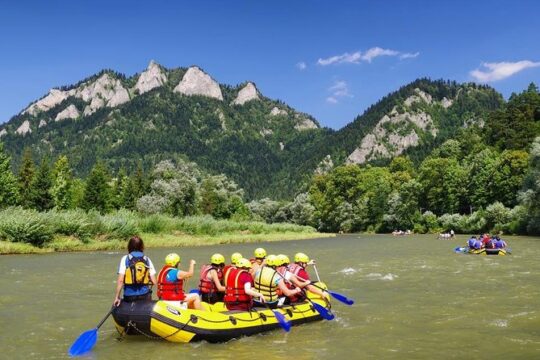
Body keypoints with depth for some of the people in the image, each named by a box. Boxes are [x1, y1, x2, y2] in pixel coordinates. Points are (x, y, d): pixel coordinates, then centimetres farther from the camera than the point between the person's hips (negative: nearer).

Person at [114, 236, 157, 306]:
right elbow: (154, 281, -2)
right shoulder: (147, 259, 3)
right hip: (145, 296, 2)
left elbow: (120, 280, -10)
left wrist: (117, 297, -5)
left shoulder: (125, 259, -3)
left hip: (129, 296, -1)